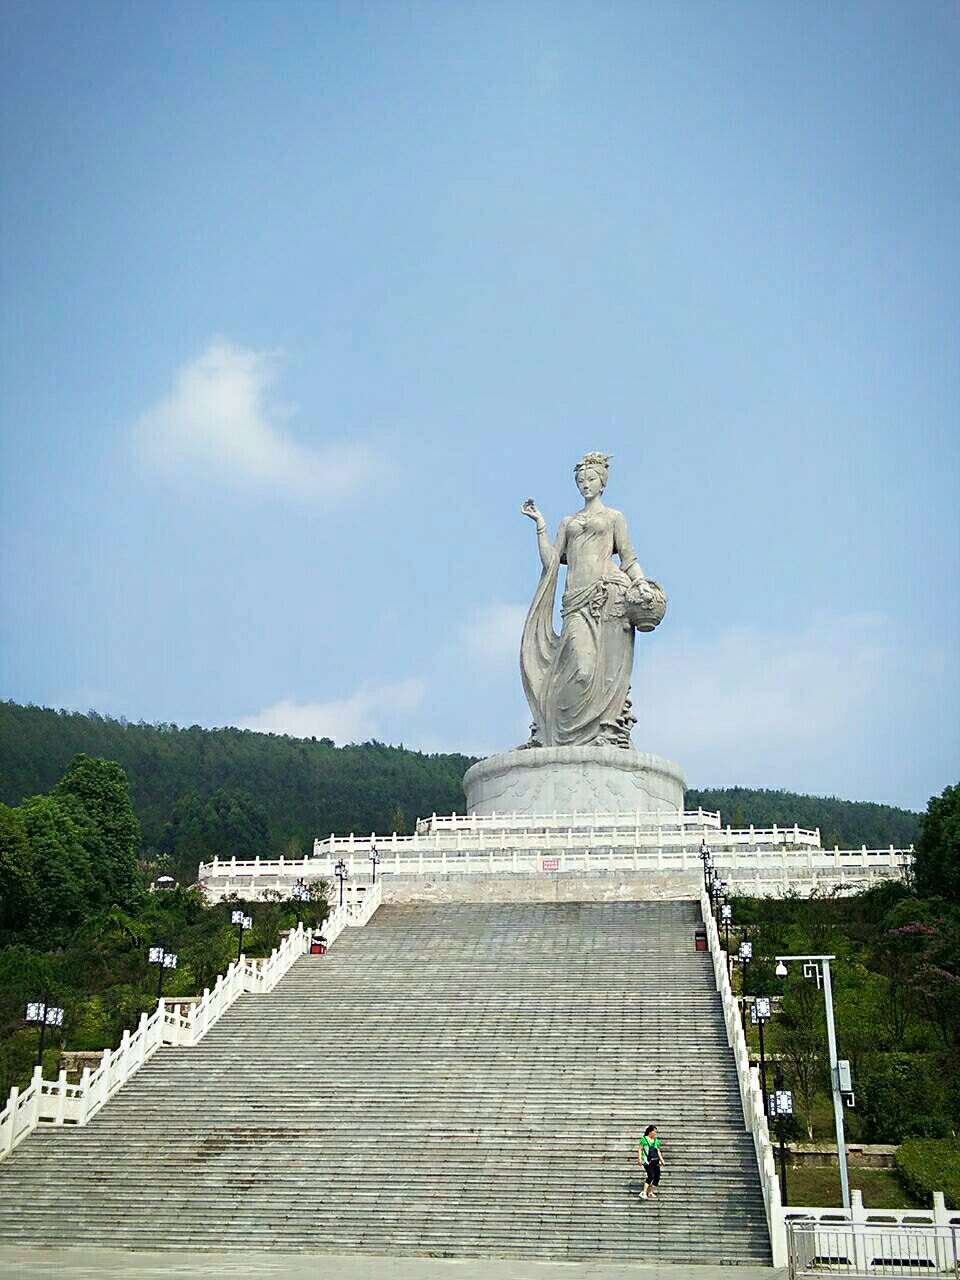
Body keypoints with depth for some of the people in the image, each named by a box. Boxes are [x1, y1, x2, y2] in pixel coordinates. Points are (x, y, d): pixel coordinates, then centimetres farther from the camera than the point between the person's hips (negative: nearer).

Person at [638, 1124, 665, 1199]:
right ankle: (643, 1193, -19)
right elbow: (640, 1149, 0)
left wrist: (661, 1159, 10)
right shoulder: (644, 1139, -1)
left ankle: (651, 1193, 15)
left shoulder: (656, 1141, 16)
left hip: (655, 1161, 7)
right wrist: (640, 1159, -8)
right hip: (647, 1161, -6)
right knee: (651, 1176, -20)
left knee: (657, 1176, 1)